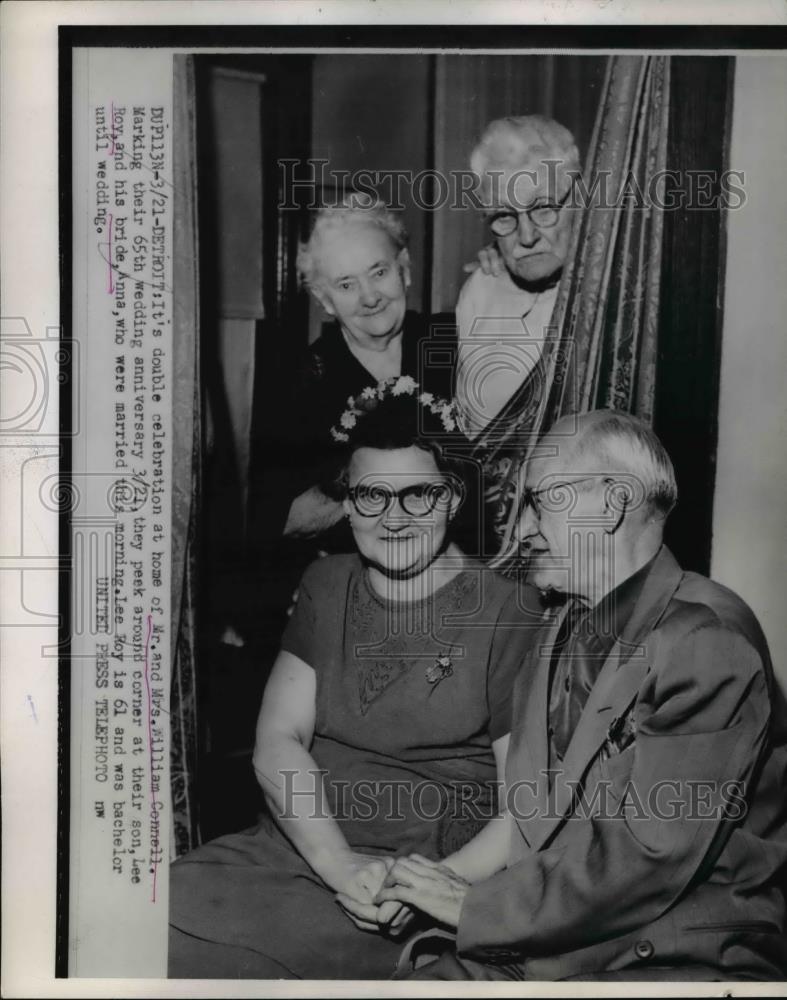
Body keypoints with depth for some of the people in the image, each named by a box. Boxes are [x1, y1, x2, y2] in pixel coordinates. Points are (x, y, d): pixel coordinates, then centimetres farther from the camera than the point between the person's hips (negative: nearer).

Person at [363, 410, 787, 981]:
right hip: (551, 946, 7)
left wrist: (474, 905, -12)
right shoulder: (556, 642, 13)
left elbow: (651, 853, -20)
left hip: (689, 957, -7)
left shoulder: (709, 639, -14)